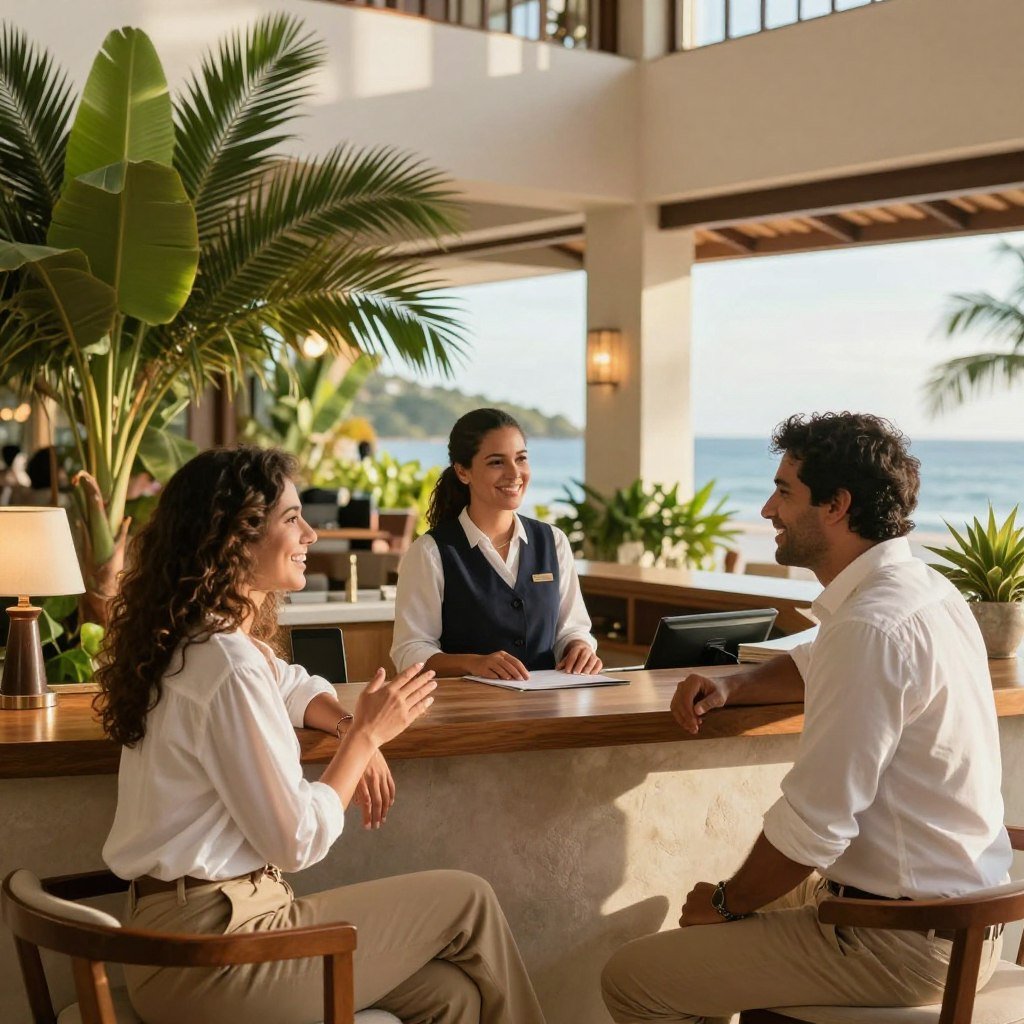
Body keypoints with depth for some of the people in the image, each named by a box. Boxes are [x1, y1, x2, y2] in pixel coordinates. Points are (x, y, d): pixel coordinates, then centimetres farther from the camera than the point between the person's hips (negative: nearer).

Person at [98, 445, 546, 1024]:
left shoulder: (200, 636, 8)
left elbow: (294, 686, 29)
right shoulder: (229, 665, -22)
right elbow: (299, 841, -19)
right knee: (469, 901, 4)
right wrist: (367, 734, -6)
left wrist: (351, 728, 7)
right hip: (213, 946, -9)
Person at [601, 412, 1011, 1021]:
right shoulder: (924, 588, 7)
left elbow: (813, 828, -24)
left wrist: (727, 903, -6)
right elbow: (817, 667, 28)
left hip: (903, 945, -10)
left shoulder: (872, 627, -25)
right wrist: (734, 687, 9)